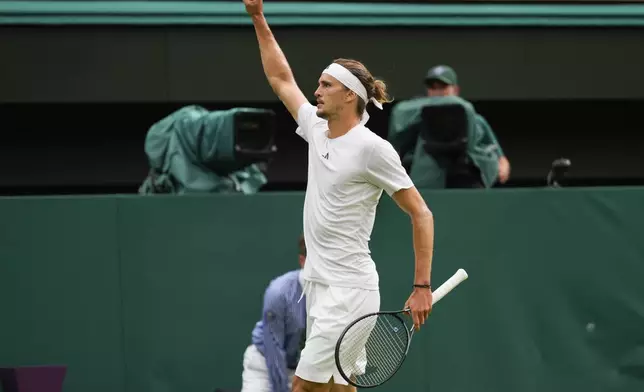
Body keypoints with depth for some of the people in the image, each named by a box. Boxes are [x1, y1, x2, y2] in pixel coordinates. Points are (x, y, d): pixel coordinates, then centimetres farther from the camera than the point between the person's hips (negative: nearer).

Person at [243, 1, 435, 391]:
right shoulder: (317, 132, 9)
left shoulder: (372, 148, -13)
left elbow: (422, 214, -11)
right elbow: (281, 78, 23)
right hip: (319, 286, 8)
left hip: (348, 292, -8)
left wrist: (422, 287, -16)